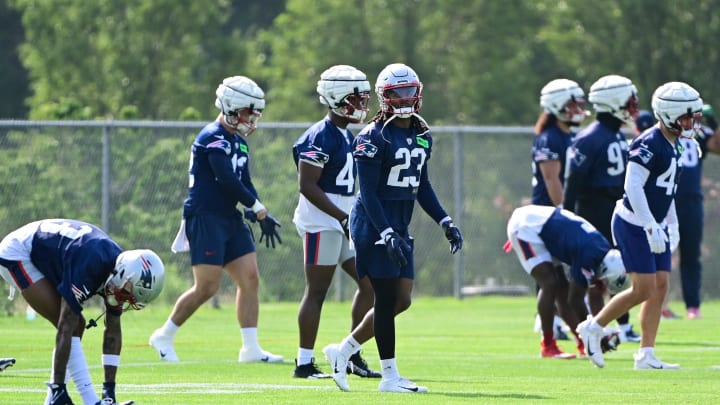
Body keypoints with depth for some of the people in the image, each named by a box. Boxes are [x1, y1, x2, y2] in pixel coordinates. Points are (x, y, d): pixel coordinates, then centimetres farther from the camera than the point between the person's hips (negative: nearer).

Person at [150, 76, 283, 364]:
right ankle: (164, 337, 7)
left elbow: (245, 183, 15)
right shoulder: (213, 138, -14)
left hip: (229, 219, 9)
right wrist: (258, 208, -12)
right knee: (207, 287, -9)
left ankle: (251, 348, 4)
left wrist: (257, 213, -2)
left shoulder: (239, 142, 16)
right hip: (205, 218, -9)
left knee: (250, 278, 1)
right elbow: (228, 181, -20)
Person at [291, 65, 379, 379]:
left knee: (369, 283, 7)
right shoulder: (320, 138, -15)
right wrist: (344, 218, -23)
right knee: (317, 291, -5)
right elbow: (307, 185, -20)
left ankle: (352, 355, 13)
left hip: (343, 221, 10)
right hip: (321, 223, -10)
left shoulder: (347, 136, 14)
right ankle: (304, 363, 1)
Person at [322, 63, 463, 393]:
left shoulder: (422, 136, 11)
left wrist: (444, 221, 10)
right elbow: (368, 192, -16)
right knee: (387, 298, -5)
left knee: (401, 300, 7)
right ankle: (390, 376, 2)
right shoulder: (374, 137, -13)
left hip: (399, 225, 8)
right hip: (373, 223, -8)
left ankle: (344, 350, 20)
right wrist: (388, 235, -24)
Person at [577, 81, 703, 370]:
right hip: (633, 224, -9)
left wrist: (672, 225, 19)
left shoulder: (672, 146, 11)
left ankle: (646, 355, 7)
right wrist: (651, 228, -27)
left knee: (660, 286, 4)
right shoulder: (649, 144, -18)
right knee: (644, 289, -10)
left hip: (654, 225, 9)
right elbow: (633, 186, -24)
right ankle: (593, 328, 6)